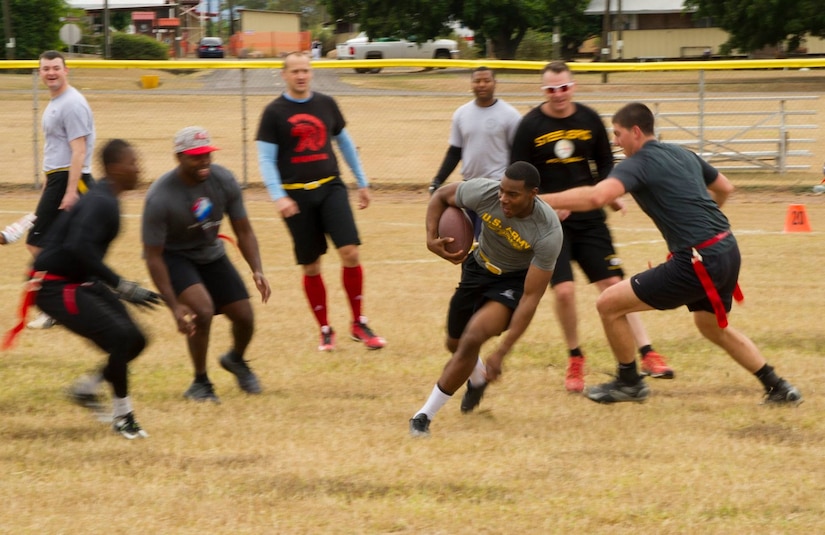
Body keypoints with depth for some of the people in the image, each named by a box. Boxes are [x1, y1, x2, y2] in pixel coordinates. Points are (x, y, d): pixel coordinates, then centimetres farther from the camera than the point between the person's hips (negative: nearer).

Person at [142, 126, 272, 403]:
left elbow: (243, 230, -6)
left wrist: (257, 271, -23)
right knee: (202, 310, -27)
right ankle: (200, 383, -5)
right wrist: (175, 307, -32)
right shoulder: (160, 198, -31)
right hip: (173, 256, -5)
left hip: (211, 253, 5)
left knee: (244, 316, 2)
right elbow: (153, 257, -26)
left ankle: (236, 359, 39)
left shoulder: (224, 181, -17)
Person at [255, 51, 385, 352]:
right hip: (296, 195, -2)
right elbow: (265, 159, -5)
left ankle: (359, 324, 0)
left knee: (350, 252, -13)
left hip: (330, 188, 2)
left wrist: (363, 183, 19)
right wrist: (278, 196, -18)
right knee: (310, 267, 4)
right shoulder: (274, 112, -2)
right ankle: (325, 331, 19)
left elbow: (345, 143, 19)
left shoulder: (326, 105, 8)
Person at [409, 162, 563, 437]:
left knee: (472, 339, -26)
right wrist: (432, 238, -22)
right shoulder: (484, 192, -28)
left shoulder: (548, 232, -35)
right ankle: (478, 379, 56)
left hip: (515, 281, -5)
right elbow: (441, 196, -4)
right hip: (479, 268, 5)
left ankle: (425, 415, -13)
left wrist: (501, 352, -33)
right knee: (455, 344, 19)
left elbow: (531, 298, -31)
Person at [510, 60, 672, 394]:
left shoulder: (589, 120, 3)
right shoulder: (531, 126, -5)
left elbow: (605, 163, 16)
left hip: (589, 218, 2)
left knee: (614, 285, -2)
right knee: (564, 290, -13)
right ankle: (575, 359, 9)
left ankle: (647, 354, 0)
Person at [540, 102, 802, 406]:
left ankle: (629, 383, 16)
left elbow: (595, 197, -26)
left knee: (609, 304, 0)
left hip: (700, 263, -9)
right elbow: (725, 188, 31)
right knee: (712, 327, 33)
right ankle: (779, 389, 33)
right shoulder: (683, 155, 17)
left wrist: (540, 200, -22)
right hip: (728, 252, 9)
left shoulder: (638, 164, -8)